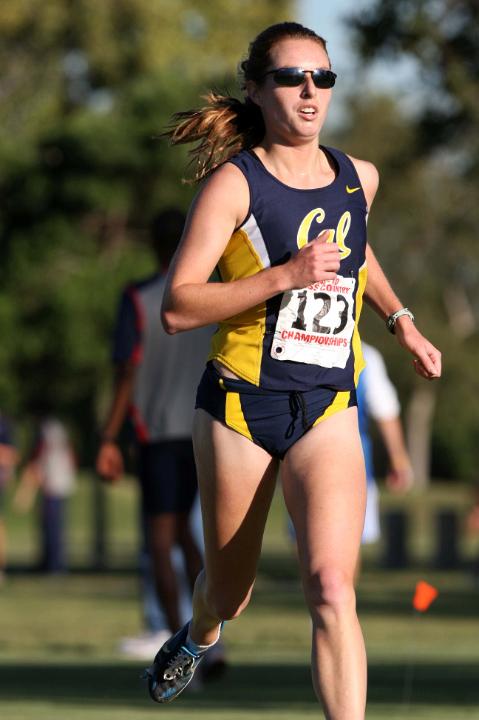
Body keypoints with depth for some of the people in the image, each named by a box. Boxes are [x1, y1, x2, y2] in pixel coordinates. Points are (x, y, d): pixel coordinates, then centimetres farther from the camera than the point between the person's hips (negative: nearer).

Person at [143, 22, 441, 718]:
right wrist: (284, 276, -24)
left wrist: (401, 321, 20)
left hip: (327, 410, 2)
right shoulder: (234, 183, -9)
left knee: (332, 589, -18)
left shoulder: (359, 178, 7)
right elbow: (177, 307, -16)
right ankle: (198, 636, 51)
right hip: (240, 404, -2)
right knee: (229, 594, 15)